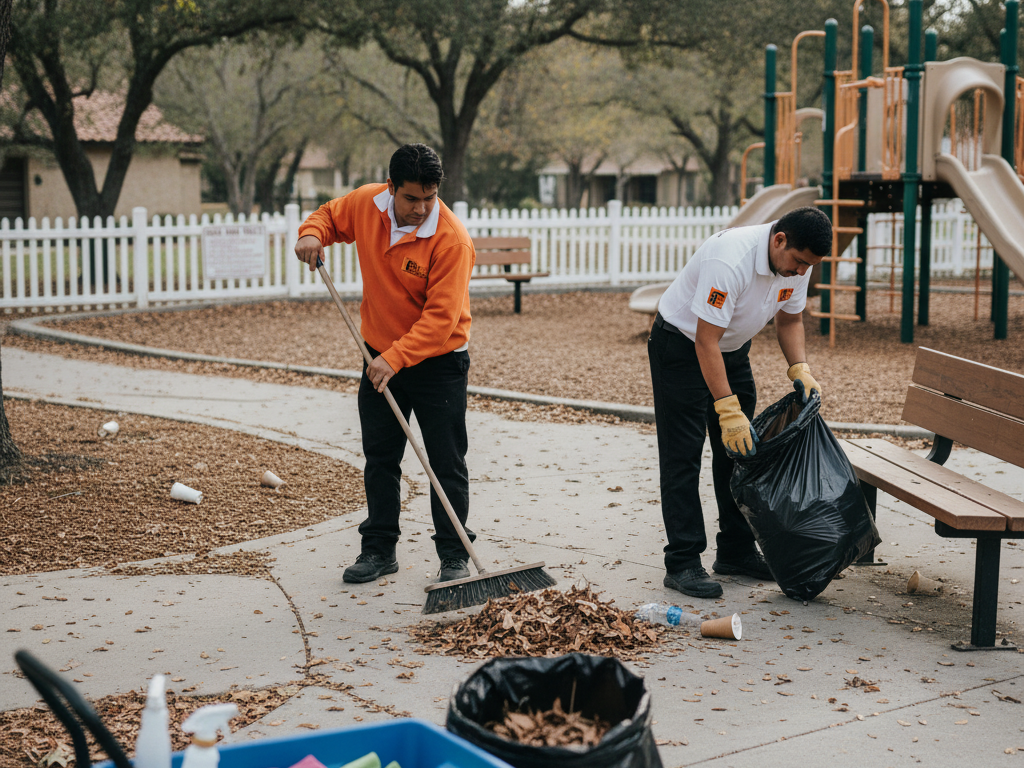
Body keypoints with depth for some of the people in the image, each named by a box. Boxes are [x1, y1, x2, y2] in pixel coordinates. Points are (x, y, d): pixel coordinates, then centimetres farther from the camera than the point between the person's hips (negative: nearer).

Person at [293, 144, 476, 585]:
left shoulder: (452, 240, -24)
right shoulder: (366, 205, -8)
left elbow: (441, 316, -28)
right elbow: (330, 215, 14)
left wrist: (396, 358, -34)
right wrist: (312, 233, -9)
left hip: (437, 363, -5)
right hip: (381, 357, 5)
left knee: (446, 464, 0)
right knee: (379, 458, 13)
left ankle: (454, 555, 11)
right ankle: (379, 549, 25)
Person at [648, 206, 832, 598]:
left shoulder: (796, 262, -12)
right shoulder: (729, 260, -36)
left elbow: (789, 319, 6)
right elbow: (706, 340, -34)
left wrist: (800, 368, -11)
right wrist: (728, 410, -36)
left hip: (733, 349, 8)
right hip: (682, 345, -8)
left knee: (740, 448, 9)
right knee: (683, 456, -8)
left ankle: (736, 551, 19)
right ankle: (682, 563, -5)